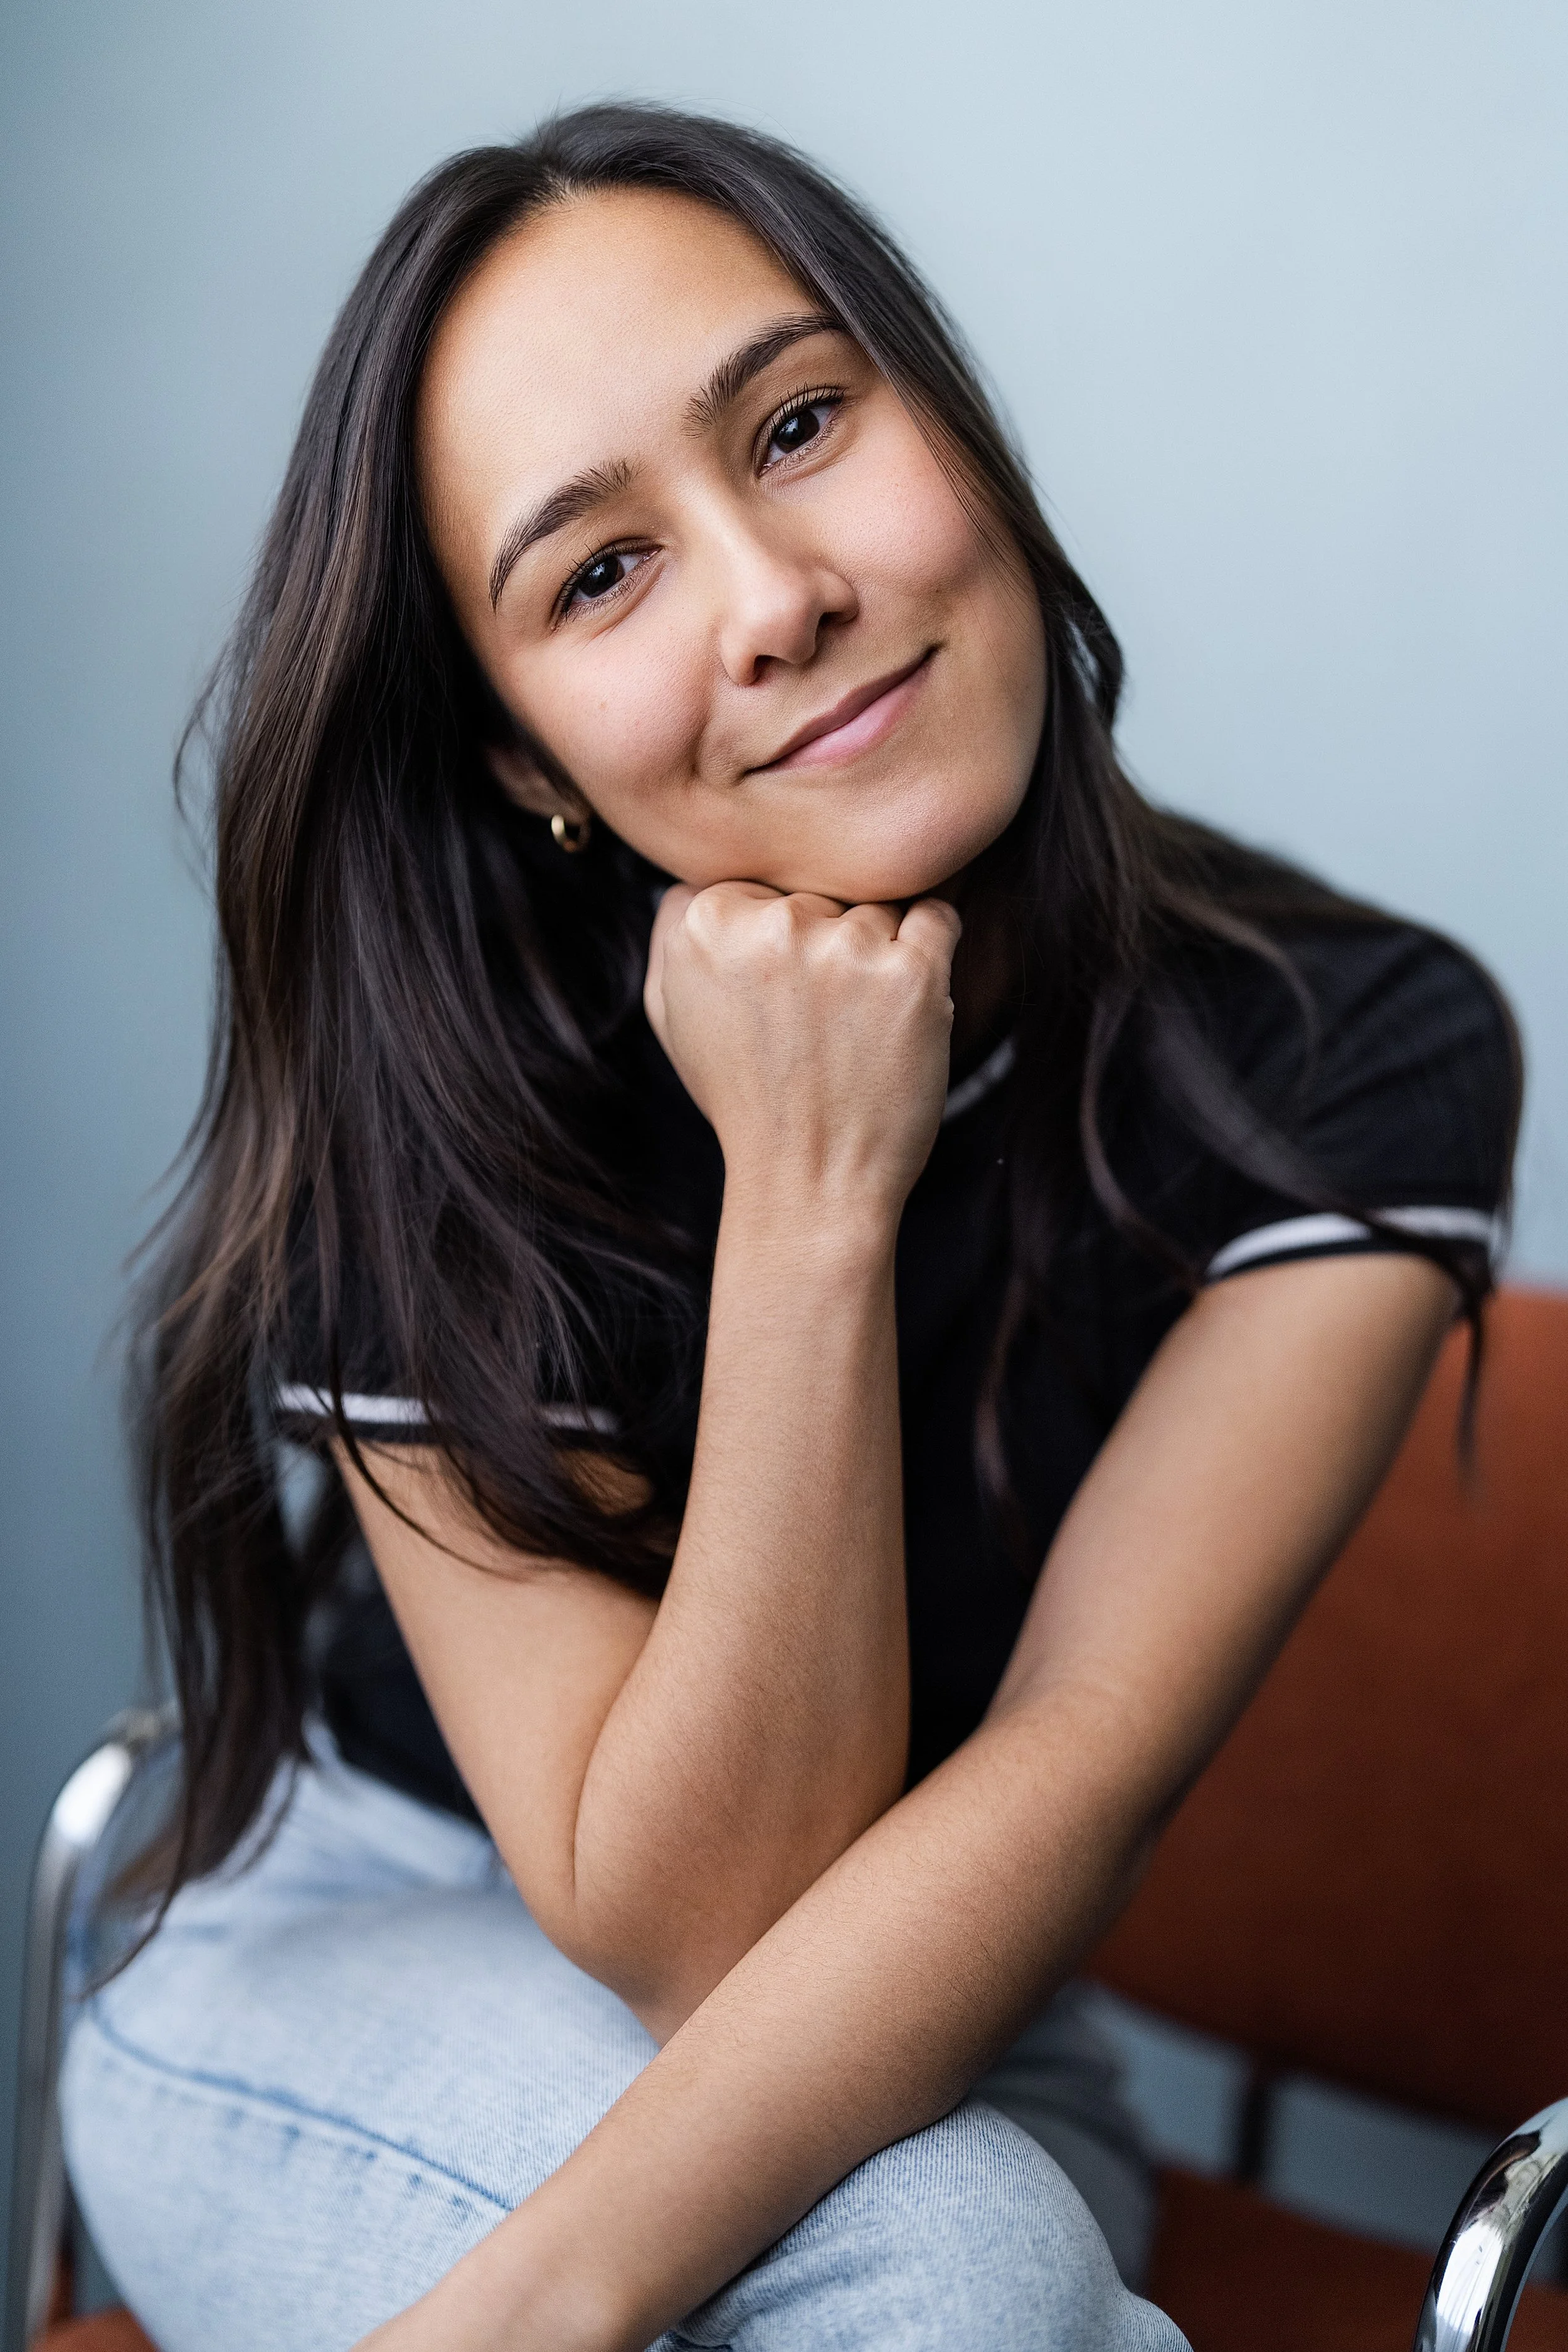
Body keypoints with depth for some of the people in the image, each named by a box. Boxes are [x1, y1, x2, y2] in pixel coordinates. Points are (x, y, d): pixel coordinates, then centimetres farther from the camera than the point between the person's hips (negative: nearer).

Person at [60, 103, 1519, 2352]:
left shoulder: (1360, 1061, -18)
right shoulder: (418, 1129, -21)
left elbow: (1075, 1765, -24)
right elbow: (690, 1928, -22)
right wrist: (810, 1206, -31)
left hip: (935, 2053, 3)